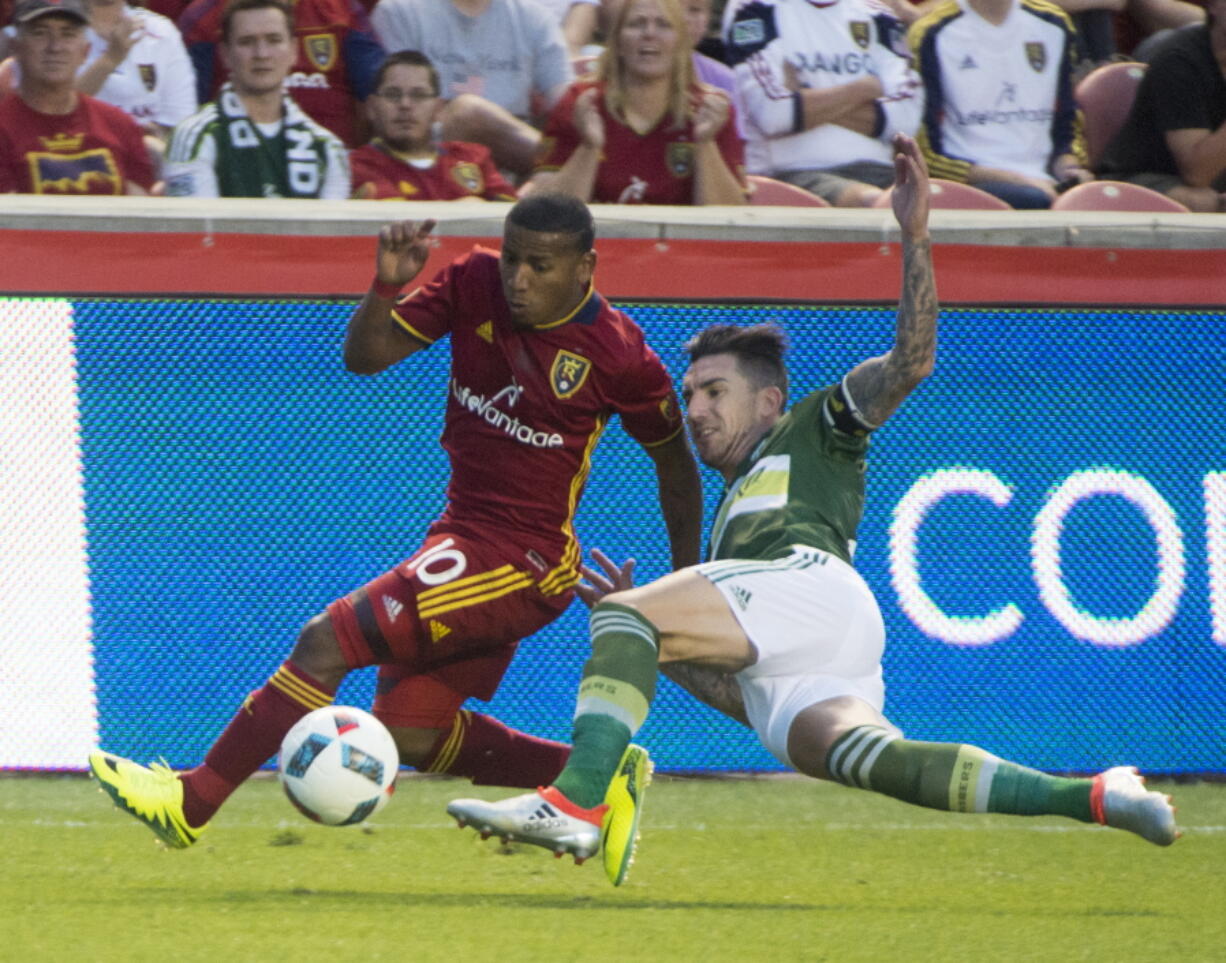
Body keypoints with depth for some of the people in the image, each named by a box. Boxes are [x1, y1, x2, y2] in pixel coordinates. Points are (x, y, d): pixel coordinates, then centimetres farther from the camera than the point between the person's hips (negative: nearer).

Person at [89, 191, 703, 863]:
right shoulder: (474, 285, -2)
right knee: (409, 734, 9)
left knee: (329, 639, -16)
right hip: (461, 532, 8)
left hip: (525, 561, -8)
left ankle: (194, 802, -12)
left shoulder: (618, 354, -14)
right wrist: (385, 286, -22)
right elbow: (364, 356, -1)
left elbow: (676, 463, 1)